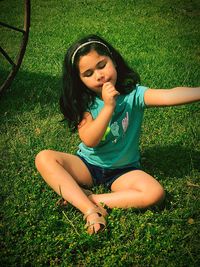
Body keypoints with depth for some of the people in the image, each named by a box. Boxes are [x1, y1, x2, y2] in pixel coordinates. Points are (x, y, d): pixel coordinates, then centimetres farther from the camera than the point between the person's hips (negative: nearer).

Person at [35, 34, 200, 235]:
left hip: (122, 171, -1)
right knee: (44, 158, -22)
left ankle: (88, 199, -20)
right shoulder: (84, 102, -8)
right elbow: (89, 141, -22)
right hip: (87, 165, 1)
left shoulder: (132, 93, -14)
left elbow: (169, 96, -33)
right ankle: (90, 210, -30)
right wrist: (108, 106, -32)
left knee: (155, 193, -28)